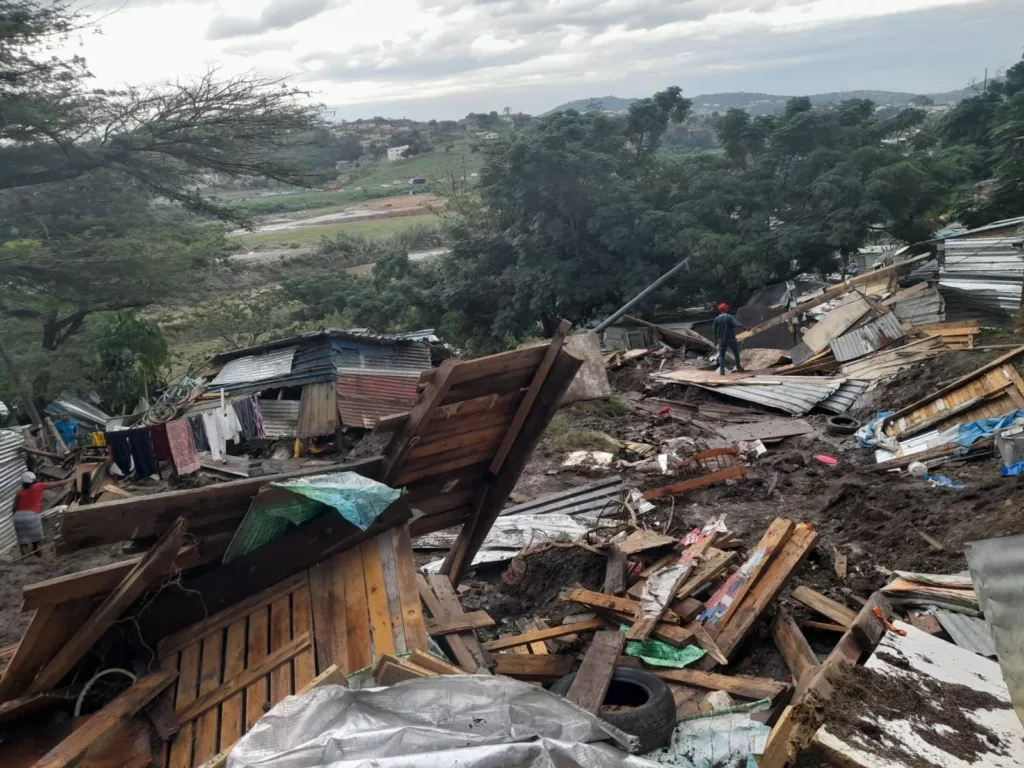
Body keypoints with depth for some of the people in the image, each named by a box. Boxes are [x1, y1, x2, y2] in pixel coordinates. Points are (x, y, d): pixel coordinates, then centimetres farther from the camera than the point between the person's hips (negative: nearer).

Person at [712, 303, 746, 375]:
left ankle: (722, 371, -4)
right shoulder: (730, 317, -11)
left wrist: (715, 339, 11)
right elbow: (737, 324, -25)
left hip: (721, 340, 2)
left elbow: (714, 330, 1)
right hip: (731, 339, -2)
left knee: (721, 355, 6)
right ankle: (738, 367, 30)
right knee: (736, 353, 20)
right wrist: (745, 327, -24)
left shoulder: (716, 319, -2)